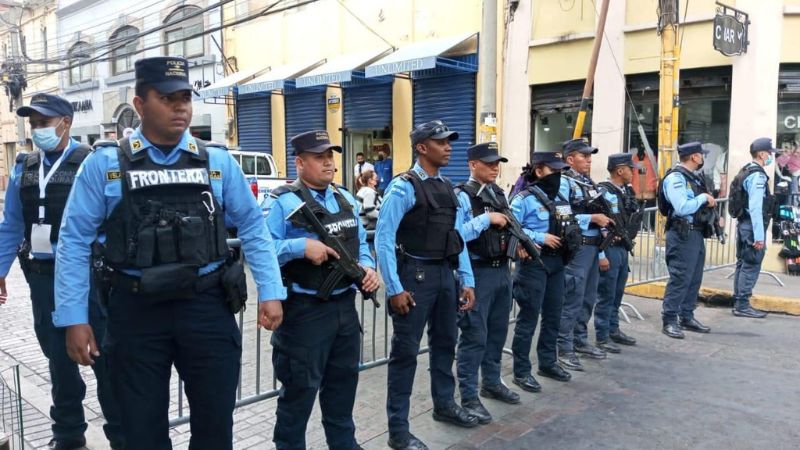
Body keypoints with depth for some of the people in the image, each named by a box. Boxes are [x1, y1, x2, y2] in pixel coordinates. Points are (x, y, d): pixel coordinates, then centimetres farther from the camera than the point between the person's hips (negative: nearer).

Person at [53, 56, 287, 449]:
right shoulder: (104, 164, -1)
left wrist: (271, 293, -1)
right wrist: (73, 318, -3)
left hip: (208, 307, 1)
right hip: (136, 311, -1)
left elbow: (253, 229, 6)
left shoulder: (219, 162, 3)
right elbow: (74, 241, 1)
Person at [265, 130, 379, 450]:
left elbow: (361, 244, 16)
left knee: (344, 380, 21)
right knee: (300, 387, 4)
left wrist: (367, 267, -2)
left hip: (345, 306, 7)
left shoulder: (346, 199, 11)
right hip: (304, 310, -7)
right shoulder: (283, 202, -12)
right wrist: (301, 246, -28)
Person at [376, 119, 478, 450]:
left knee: (445, 342, 20)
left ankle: (444, 405, 42)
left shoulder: (447, 188, 11)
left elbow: (457, 237, 13)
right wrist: (394, 289, -19)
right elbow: (383, 239, -16)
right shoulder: (404, 187, -12)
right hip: (416, 274, -7)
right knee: (406, 351, 1)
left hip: (445, 274, 8)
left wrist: (467, 280, 9)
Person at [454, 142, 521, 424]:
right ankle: (468, 396, 9)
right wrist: (486, 219, -23)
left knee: (498, 331, 18)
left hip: (502, 270, 8)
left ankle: (492, 383, 34)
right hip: (478, 273, -8)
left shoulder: (499, 194, 13)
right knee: (475, 336, -2)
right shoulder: (462, 196, -13)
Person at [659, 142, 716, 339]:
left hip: (696, 233, 10)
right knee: (679, 278, -7)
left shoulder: (694, 178, 16)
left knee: (694, 279, 14)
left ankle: (687, 317, 24)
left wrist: (709, 202, 5)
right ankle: (669, 321, 0)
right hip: (682, 234, -10)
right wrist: (703, 198, -13)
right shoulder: (675, 178, -14)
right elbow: (682, 208, -24)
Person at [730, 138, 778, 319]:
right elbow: (755, 208, -22)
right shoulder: (758, 175, -17)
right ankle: (742, 306, 1)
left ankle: (738, 302, 22)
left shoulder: (745, 171, 13)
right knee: (751, 266, -4)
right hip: (752, 225, -10)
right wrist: (759, 236, -22)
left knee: (743, 263, 14)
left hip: (743, 223, 10)